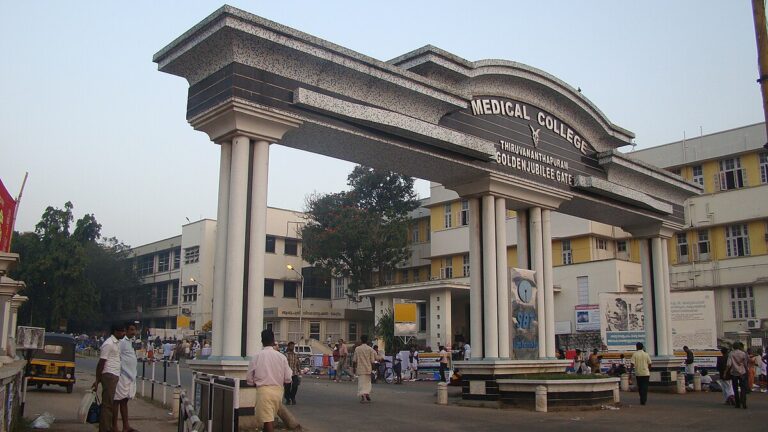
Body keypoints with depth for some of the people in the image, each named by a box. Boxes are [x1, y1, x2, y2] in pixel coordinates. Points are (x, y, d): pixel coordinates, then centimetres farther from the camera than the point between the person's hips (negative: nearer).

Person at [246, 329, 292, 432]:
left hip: (263, 390, -3)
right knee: (270, 418, 21)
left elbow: (249, 380, -1)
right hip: (278, 391, 3)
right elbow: (287, 379, 0)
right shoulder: (281, 357, -2)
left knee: (268, 420, -3)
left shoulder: (256, 356, -6)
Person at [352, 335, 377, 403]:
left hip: (360, 369, -1)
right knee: (367, 382, 19)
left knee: (361, 383, -1)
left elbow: (354, 360, -1)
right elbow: (372, 361, -4)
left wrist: (354, 368, 10)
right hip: (368, 368, 1)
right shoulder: (370, 349, -3)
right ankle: (367, 394, 21)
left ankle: (363, 396, -15)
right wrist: (372, 369, 7)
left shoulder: (357, 349, -3)